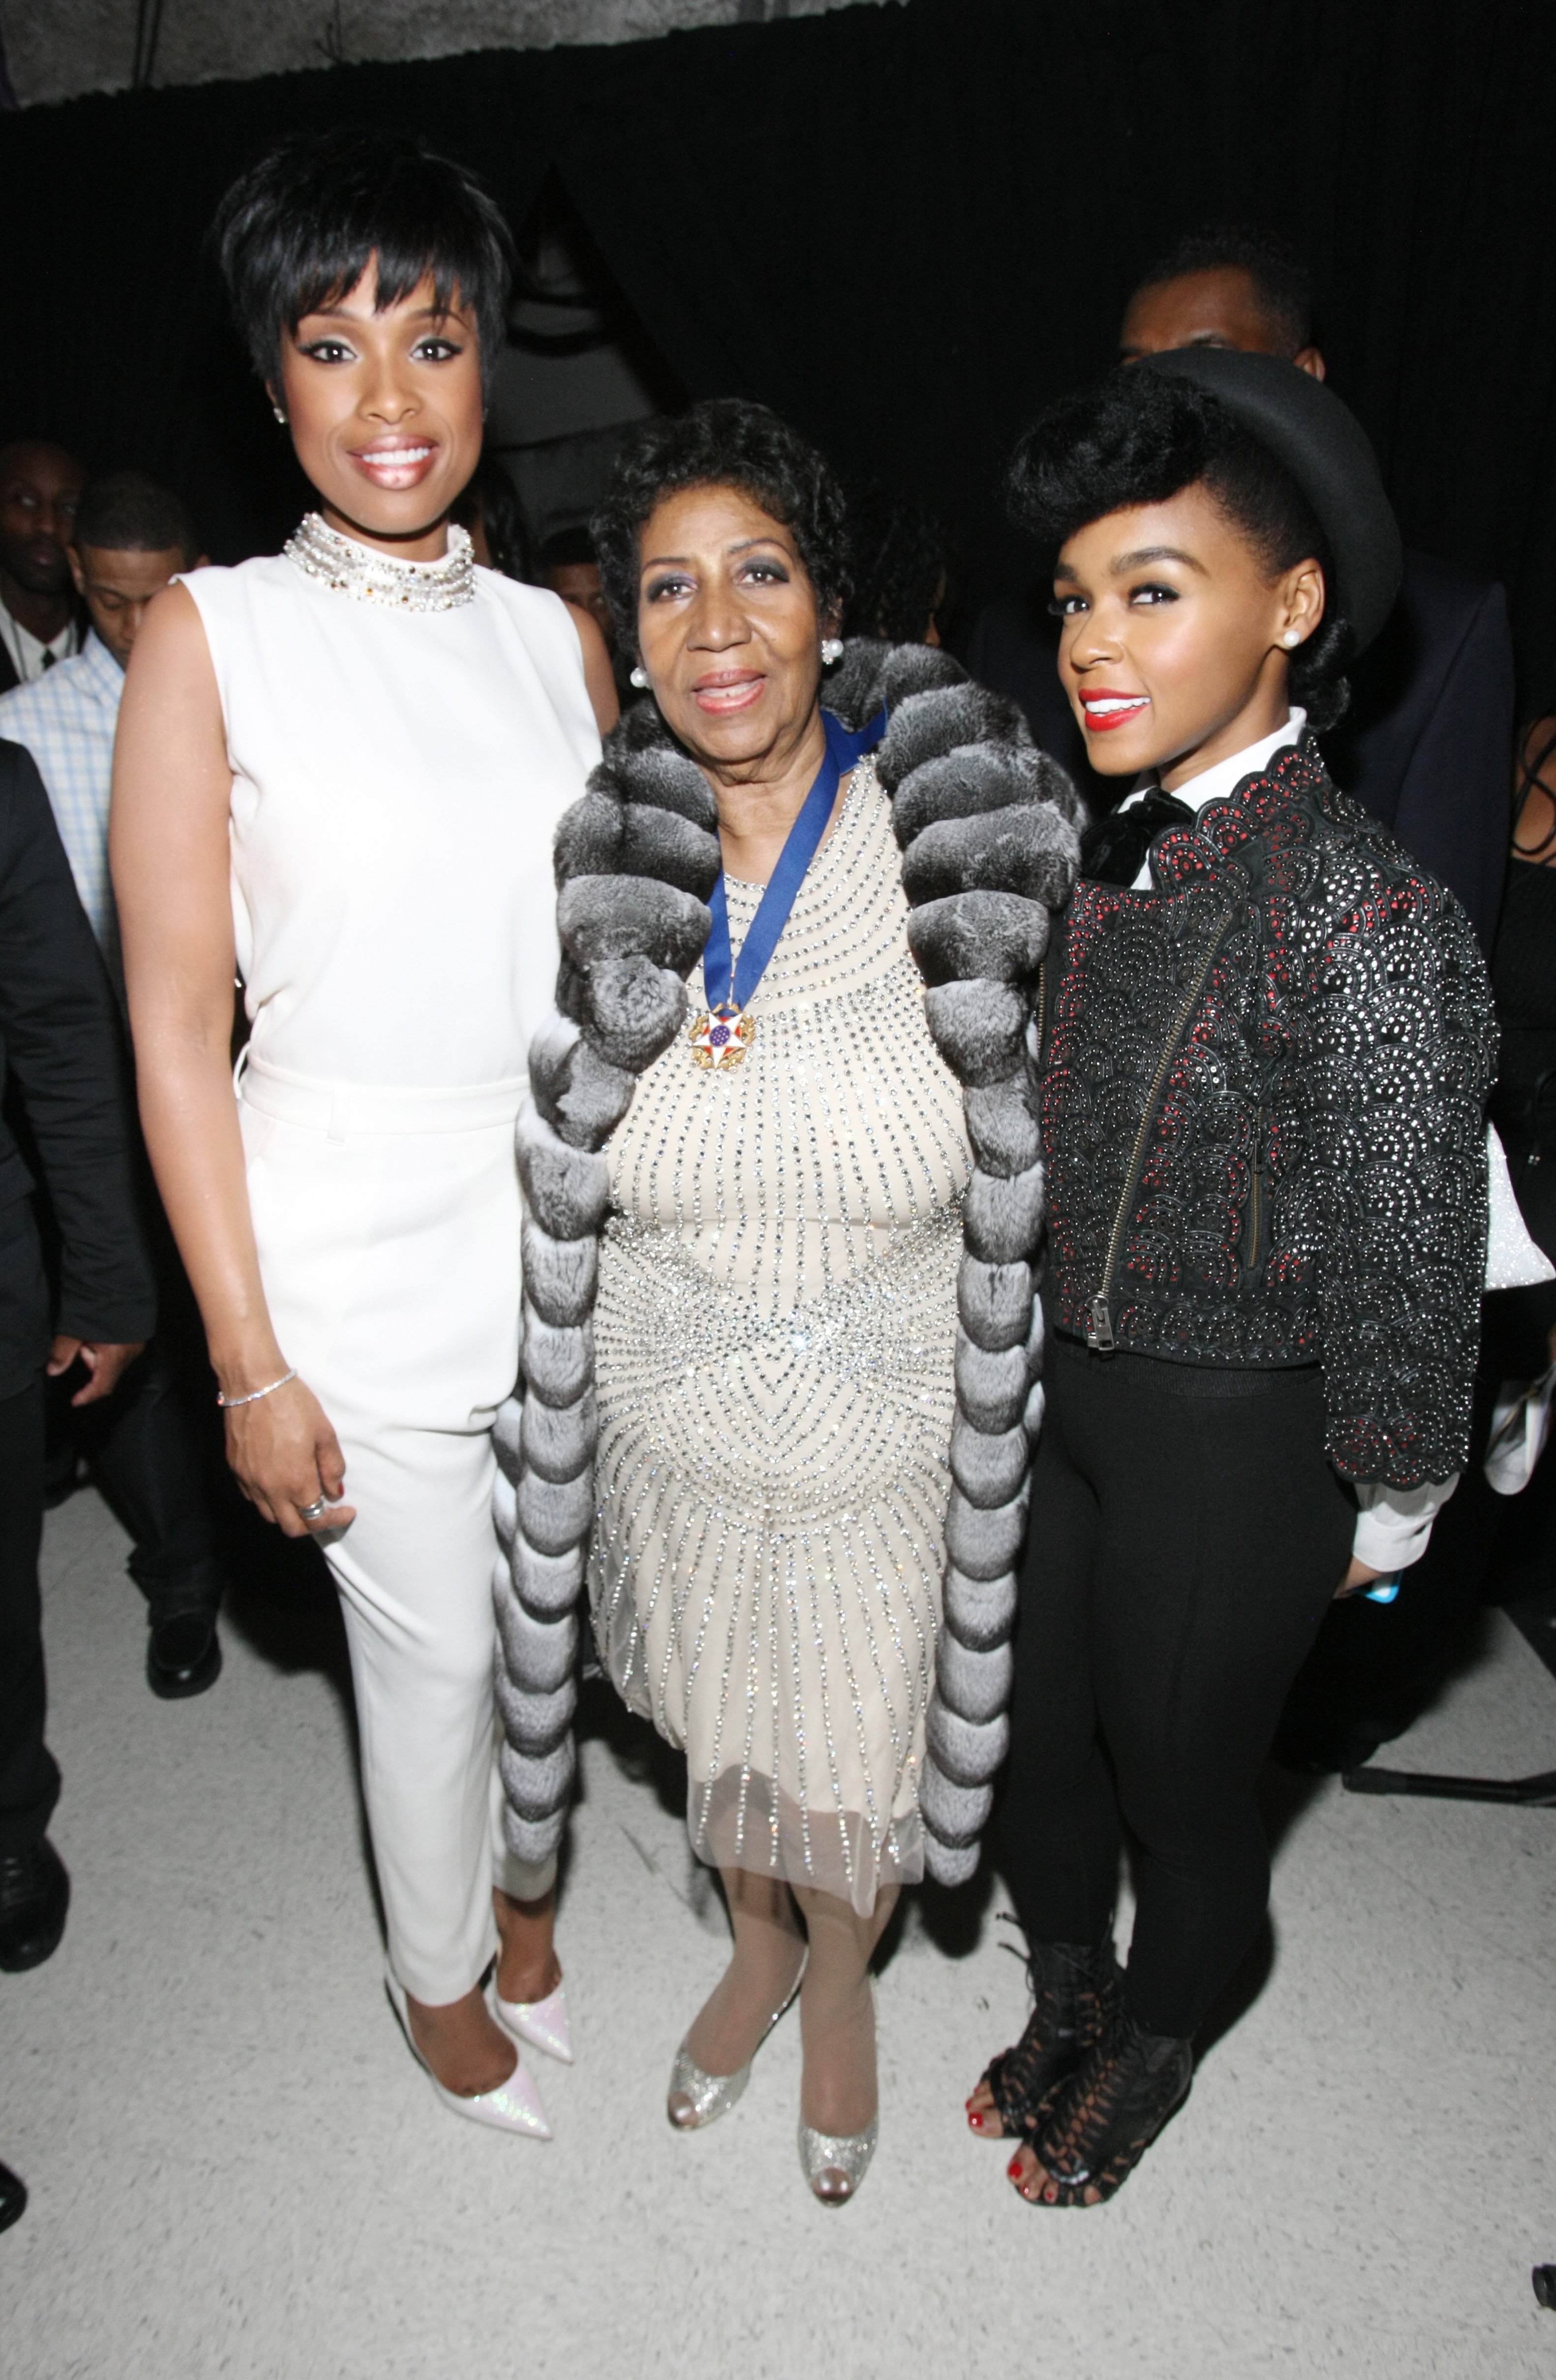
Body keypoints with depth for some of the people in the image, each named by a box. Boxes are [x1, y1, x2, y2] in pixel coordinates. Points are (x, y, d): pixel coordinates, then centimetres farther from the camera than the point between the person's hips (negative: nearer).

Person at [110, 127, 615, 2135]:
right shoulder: (214, 636, -7)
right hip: (357, 1244, -4)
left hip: (566, 1216, 4)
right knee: (427, 1642, 11)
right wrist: (249, 1363, -11)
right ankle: (439, 1976, 41)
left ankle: (522, 1877, 49)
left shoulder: (555, 636, 5)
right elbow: (174, 1030, -9)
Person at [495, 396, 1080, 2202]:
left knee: (862, 1750, 21)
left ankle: (842, 1988, 54)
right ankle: (758, 1943, 58)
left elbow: (1016, 1194, -7)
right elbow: (560, 1193, 1)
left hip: (884, 1441, -1)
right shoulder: (601, 882, -12)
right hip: (675, 1437, 2)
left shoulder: (962, 855, -17)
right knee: (716, 1722, 25)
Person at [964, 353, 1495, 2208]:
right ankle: (1065, 2007, 52)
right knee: (1033, 1741, 22)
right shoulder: (1113, 869, 0)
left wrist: (1383, 1511, -6)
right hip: (1065, 1393, 7)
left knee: (1182, 1777, 17)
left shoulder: (1370, 920, -23)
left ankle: (1149, 2054, 48)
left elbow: (1408, 1268, -16)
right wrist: (1031, 1367, 14)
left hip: (1238, 1440, -6)